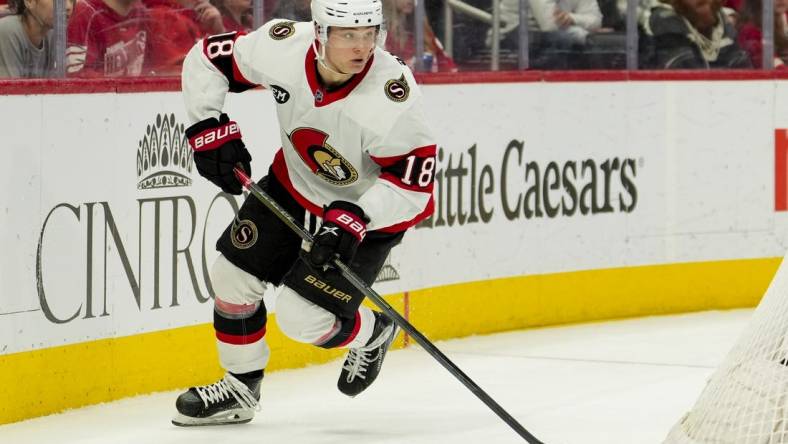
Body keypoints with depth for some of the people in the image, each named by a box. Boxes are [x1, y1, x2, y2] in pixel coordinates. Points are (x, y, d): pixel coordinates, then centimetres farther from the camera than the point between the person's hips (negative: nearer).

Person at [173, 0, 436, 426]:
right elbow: (207, 59, -6)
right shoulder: (284, 47, -24)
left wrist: (354, 220, -41)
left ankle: (372, 334, 22)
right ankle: (240, 387, 27)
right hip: (294, 184, 5)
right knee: (232, 275, 6)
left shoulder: (391, 94, -35)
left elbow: (413, 183, -30)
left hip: (368, 211, -5)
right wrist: (210, 129, -12)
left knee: (302, 318, -10)